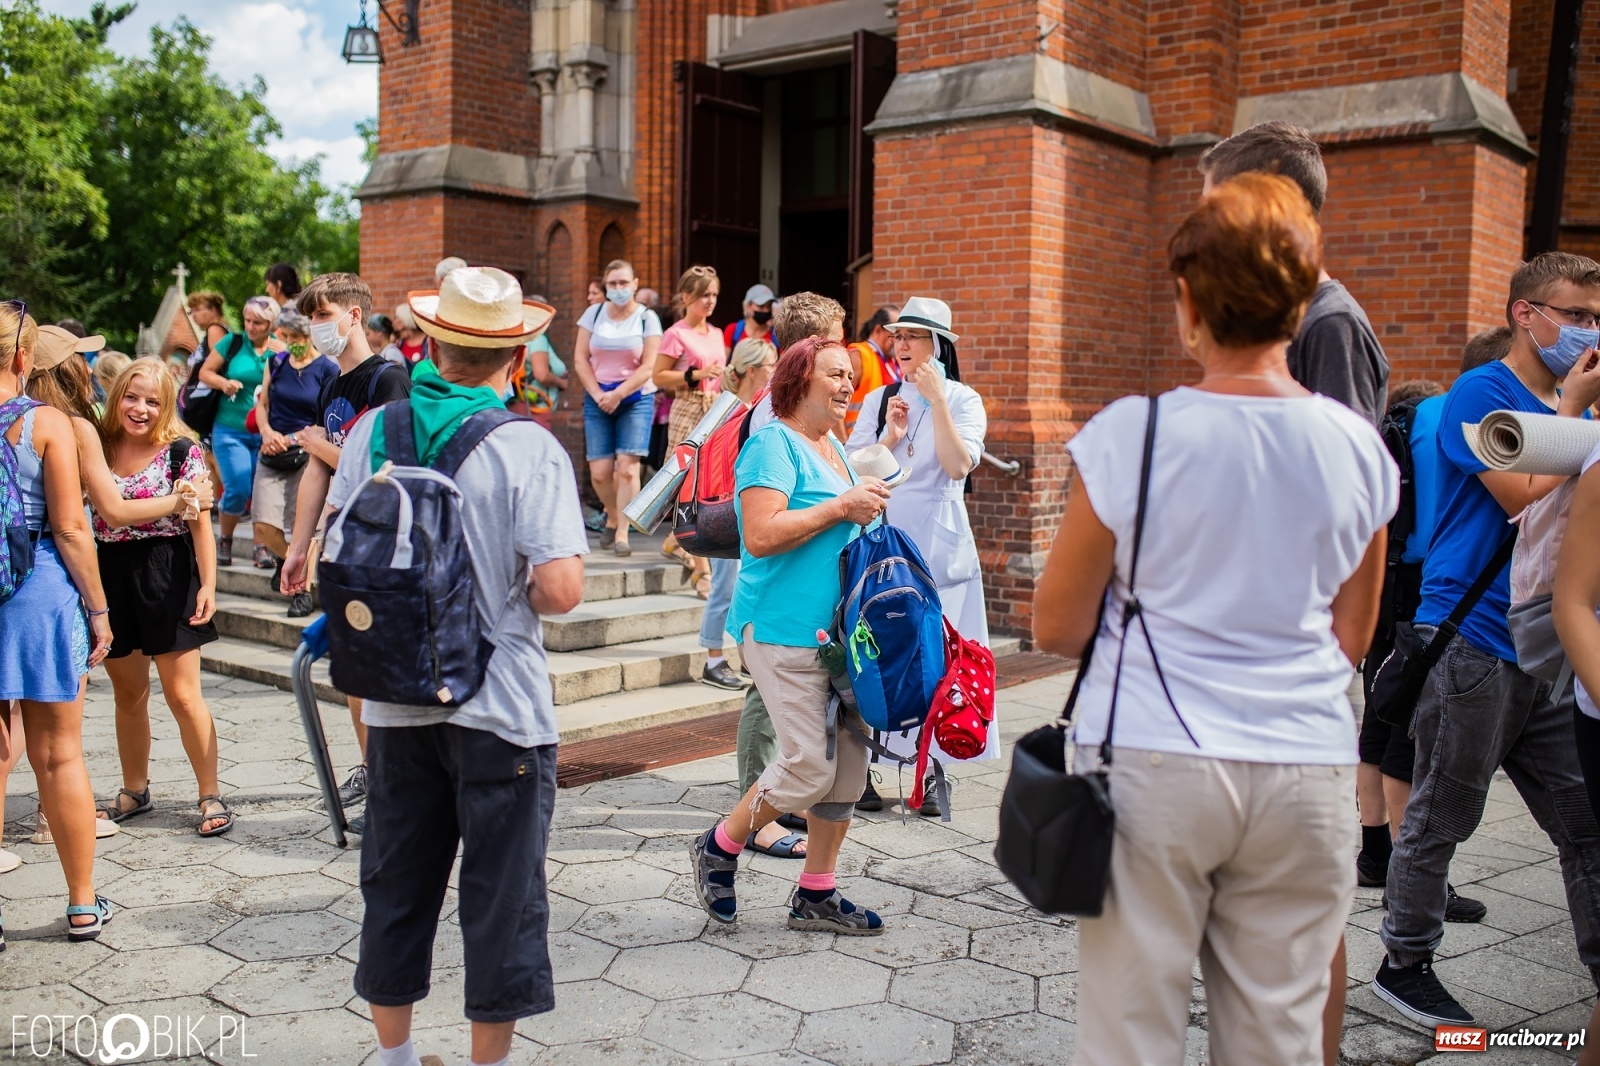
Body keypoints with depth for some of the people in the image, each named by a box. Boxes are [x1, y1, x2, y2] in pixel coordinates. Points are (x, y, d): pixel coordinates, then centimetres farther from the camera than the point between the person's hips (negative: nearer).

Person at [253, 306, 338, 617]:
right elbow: (262, 404, 12)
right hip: (272, 453, 4)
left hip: (306, 454, -4)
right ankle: (285, 558, 28)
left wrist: (290, 439, -11)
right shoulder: (276, 363, 8)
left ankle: (302, 588, 14)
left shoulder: (328, 370, -5)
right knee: (263, 527, -4)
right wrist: (267, 433, -7)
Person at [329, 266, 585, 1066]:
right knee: (501, 891, 9)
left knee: (395, 886, 18)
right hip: (498, 702, -4)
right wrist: (525, 591, 1)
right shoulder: (529, 447, -13)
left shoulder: (376, 429, -1)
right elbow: (560, 589, -20)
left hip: (395, 696, 5)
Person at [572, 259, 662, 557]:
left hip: (636, 399, -2)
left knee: (627, 467, -13)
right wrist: (598, 395, -7)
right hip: (597, 399, 2)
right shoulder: (594, 313, 7)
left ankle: (622, 533, -7)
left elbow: (648, 367, -6)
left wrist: (618, 394, -13)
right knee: (599, 471, -2)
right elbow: (580, 359, 4)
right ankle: (613, 517, 25)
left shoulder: (647, 318, -1)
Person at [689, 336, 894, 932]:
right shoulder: (773, 443, -10)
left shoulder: (833, 446, 19)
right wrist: (841, 508, -17)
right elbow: (761, 536, -22)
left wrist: (867, 510, 10)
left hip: (839, 630, 9)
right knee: (808, 767, -9)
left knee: (848, 762, 8)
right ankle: (719, 848, 15)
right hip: (784, 629, -9)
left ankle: (816, 896, 20)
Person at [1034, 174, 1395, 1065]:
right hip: (1306, 770, 3)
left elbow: (1057, 628, -3)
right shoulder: (1360, 449, 0)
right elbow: (1352, 640, 11)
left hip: (1152, 763, -3)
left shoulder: (1132, 435, -10)